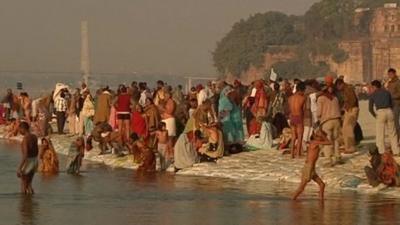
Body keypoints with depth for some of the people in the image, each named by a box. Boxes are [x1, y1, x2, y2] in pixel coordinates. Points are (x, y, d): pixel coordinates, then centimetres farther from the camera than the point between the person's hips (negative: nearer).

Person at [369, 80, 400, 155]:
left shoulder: (372, 95, 11)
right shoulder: (387, 92, 19)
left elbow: (370, 109, 10)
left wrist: (375, 116, 24)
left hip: (380, 113, -3)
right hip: (389, 111, 3)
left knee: (380, 134, 6)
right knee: (392, 133, 12)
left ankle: (382, 152, 2)